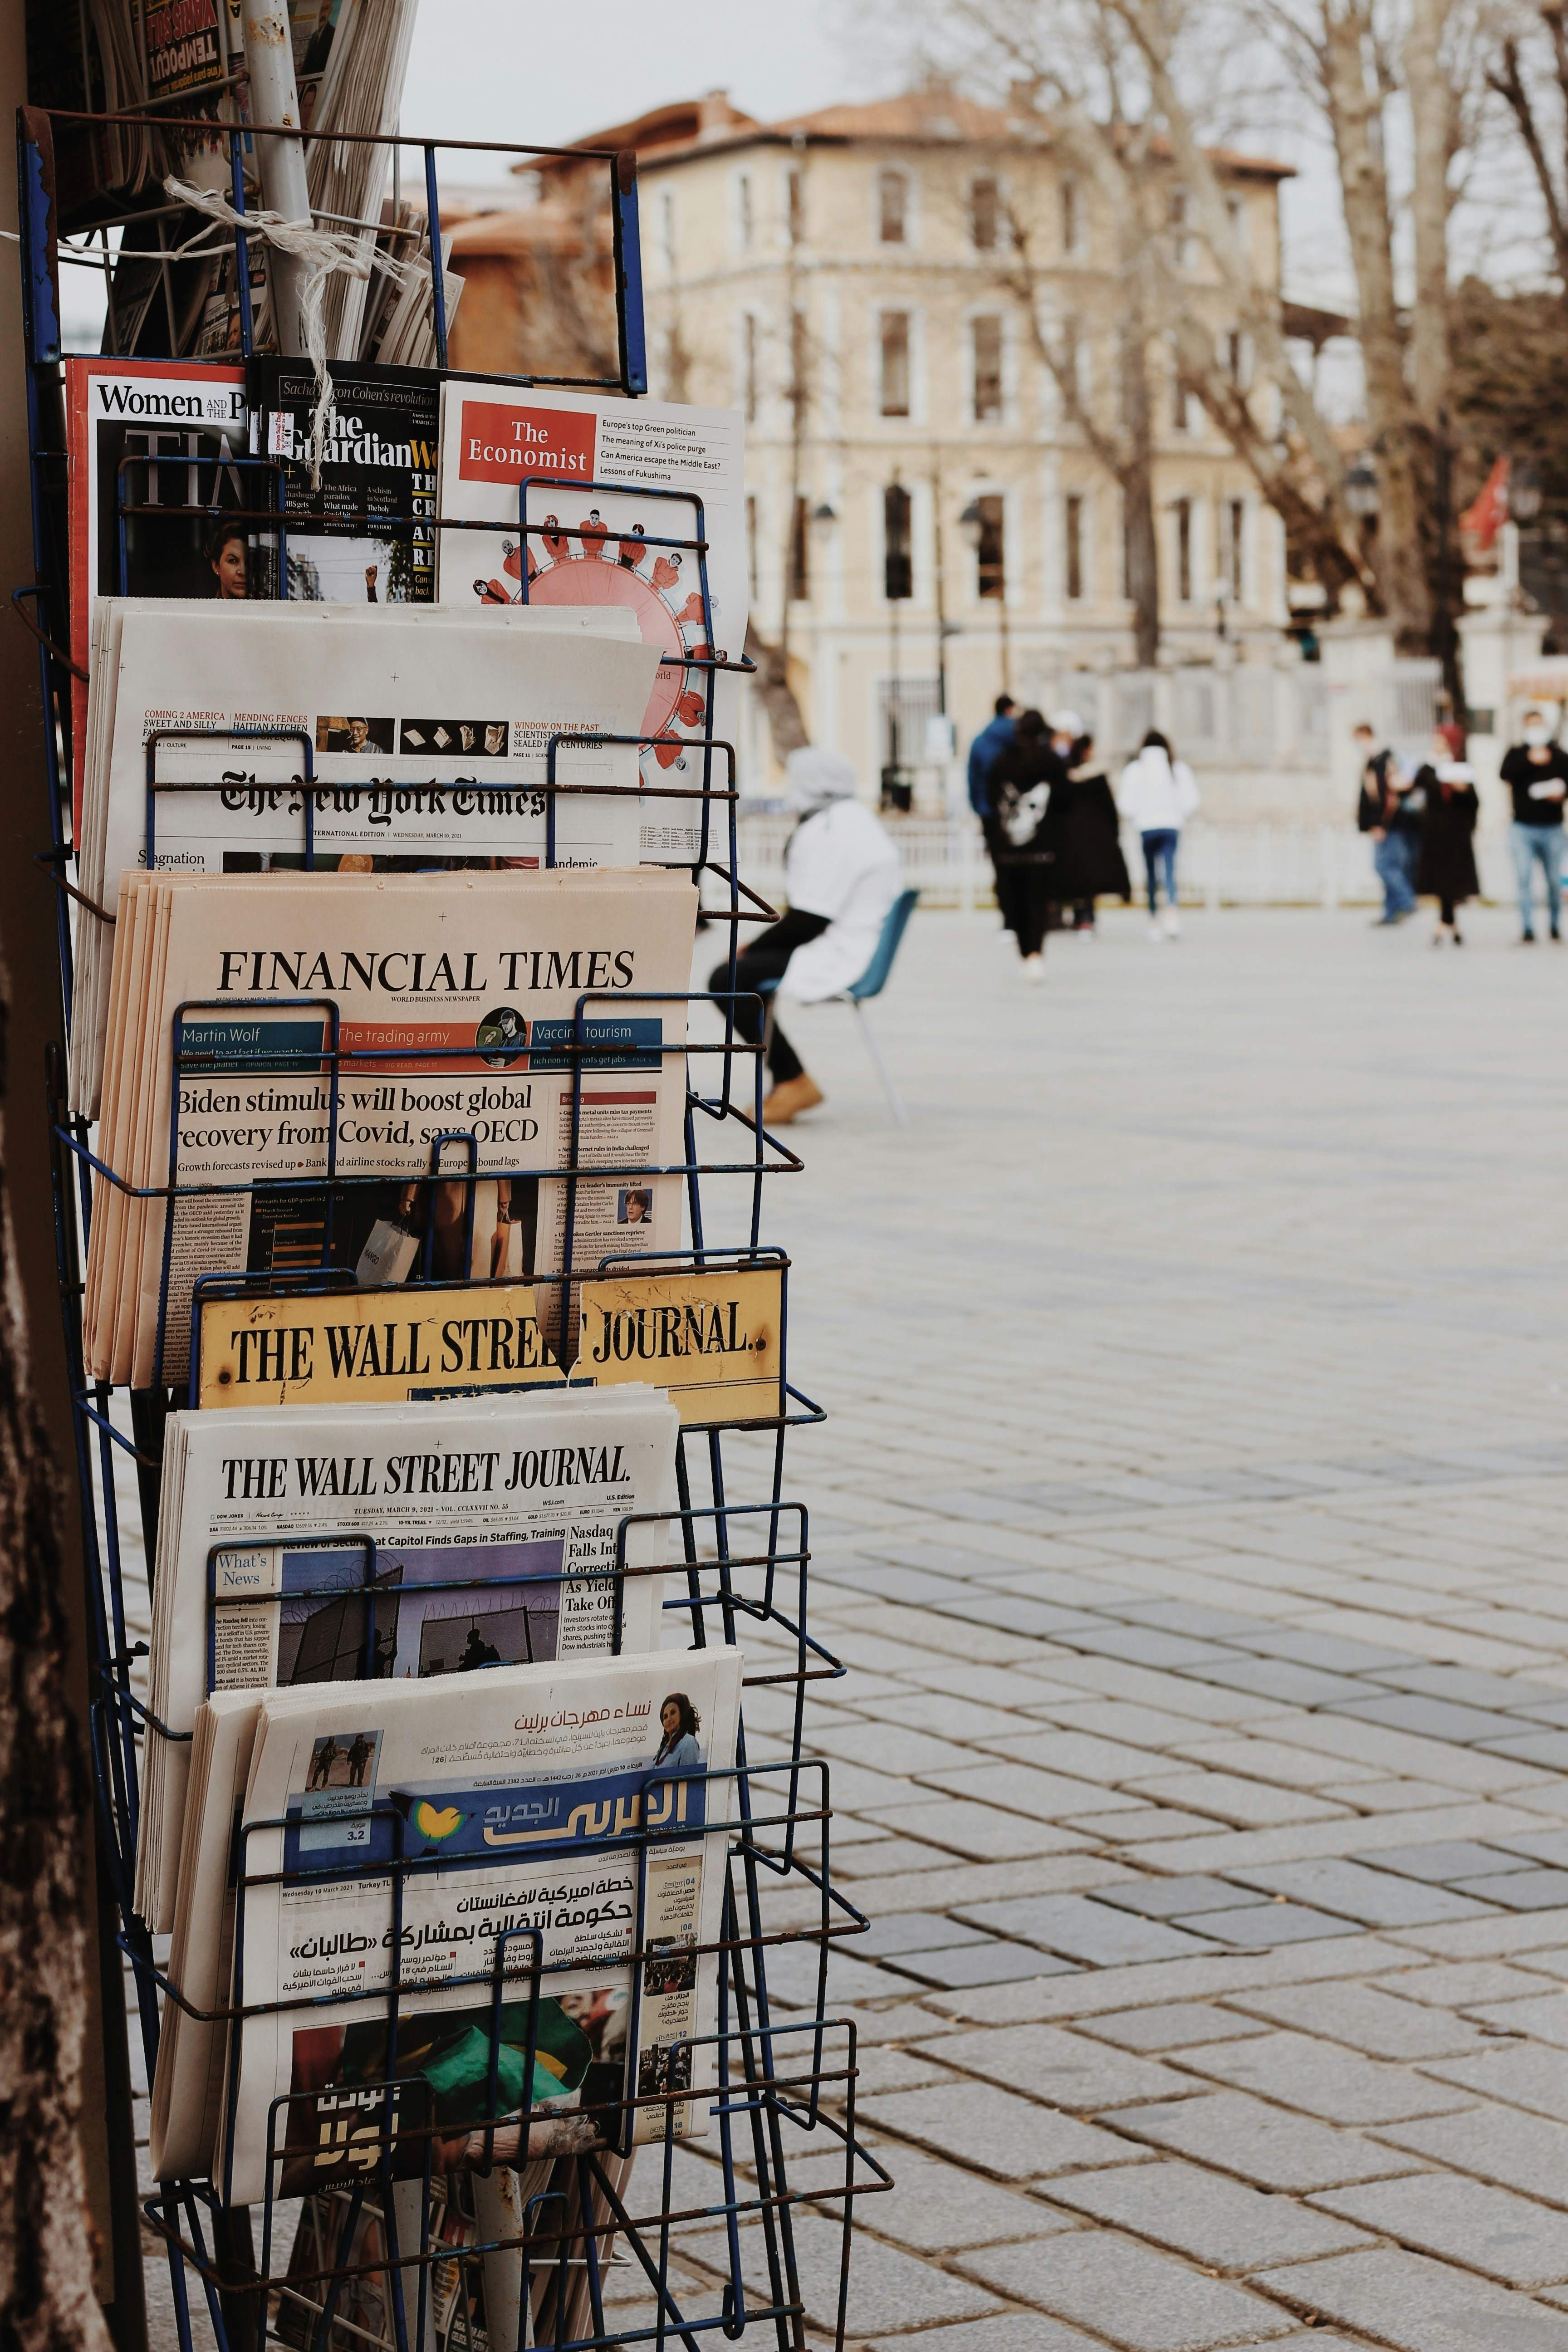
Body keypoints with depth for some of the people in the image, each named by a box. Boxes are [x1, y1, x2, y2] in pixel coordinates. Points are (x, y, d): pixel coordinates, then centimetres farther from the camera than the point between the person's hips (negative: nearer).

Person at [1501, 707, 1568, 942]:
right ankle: (1527, 930, -7)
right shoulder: (1516, 753, 6)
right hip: (1523, 827, -1)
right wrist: (1530, 760, -23)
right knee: (1524, 880, -7)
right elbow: (1506, 773, -13)